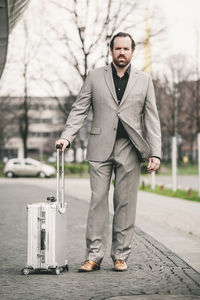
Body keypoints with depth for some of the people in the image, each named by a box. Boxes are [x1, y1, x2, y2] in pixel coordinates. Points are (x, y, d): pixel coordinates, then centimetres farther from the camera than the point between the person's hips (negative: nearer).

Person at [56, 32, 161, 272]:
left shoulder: (144, 80, 10)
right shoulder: (95, 77, 9)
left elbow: (151, 119, 7)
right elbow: (79, 110, 6)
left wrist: (155, 153, -1)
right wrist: (66, 137, -9)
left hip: (129, 150, 0)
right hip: (100, 148, 0)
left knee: (125, 203, 2)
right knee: (98, 200, -2)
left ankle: (120, 256, 9)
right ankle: (93, 257, 2)